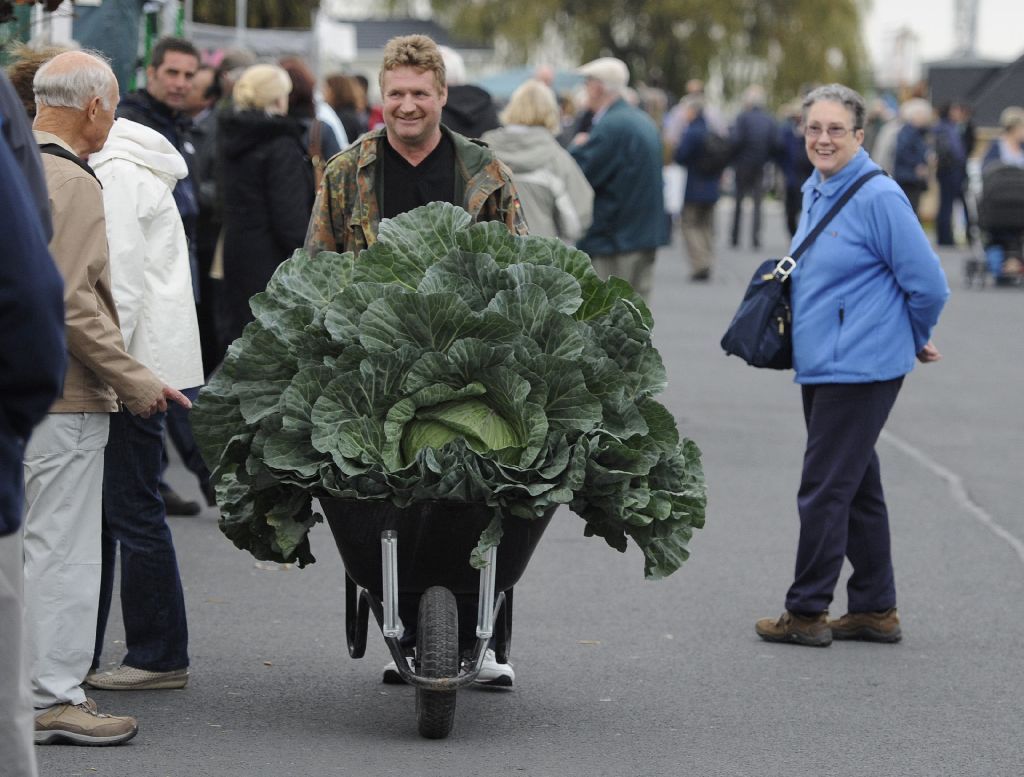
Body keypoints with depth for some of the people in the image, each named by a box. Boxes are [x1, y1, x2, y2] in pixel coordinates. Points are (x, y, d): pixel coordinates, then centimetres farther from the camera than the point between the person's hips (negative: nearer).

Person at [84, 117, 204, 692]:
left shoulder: (119, 174, -13)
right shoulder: (105, 166, 17)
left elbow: (121, 283, -19)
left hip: (137, 362, -10)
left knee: (132, 510, -4)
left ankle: (160, 657, 3)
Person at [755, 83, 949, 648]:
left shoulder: (878, 198, -16)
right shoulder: (815, 192, 11)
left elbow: (928, 284, -14)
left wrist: (913, 341, 1)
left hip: (860, 367, -9)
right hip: (819, 364, 9)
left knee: (824, 489, -4)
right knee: (857, 487, 14)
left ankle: (807, 612, 5)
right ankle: (875, 610, 22)